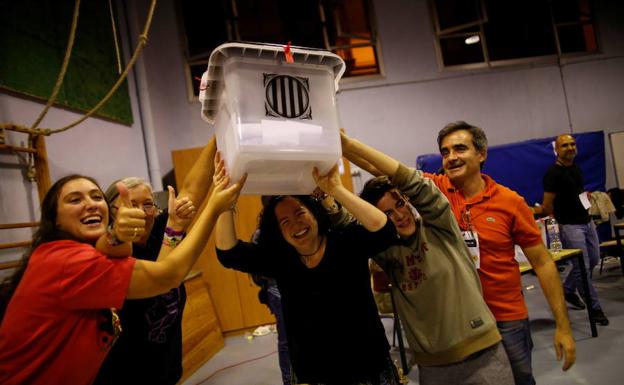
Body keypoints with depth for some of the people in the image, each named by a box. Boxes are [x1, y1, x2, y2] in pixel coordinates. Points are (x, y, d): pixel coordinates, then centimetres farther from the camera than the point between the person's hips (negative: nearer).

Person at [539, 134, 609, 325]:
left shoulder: (577, 168, 10)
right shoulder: (553, 173, -16)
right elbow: (547, 207, -13)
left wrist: (587, 196, 8)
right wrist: (562, 216, 1)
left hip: (587, 221, 9)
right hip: (570, 226, -9)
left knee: (593, 260, 16)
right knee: (582, 267, -5)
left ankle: (568, 290, 34)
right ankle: (594, 308, 7)